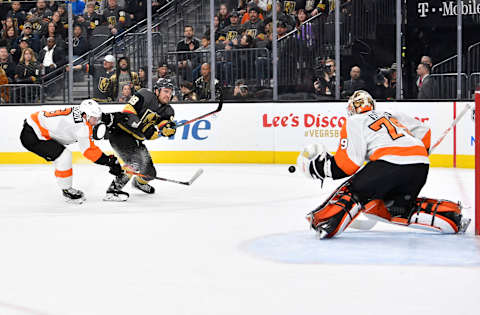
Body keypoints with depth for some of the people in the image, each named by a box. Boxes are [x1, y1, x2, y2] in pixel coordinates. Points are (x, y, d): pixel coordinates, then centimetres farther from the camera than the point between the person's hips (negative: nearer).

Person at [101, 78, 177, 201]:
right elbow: (128, 112, -21)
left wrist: (168, 127, -34)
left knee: (149, 173, 11)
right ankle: (112, 191, -24)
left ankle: (139, 181, 47)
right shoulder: (145, 96, -14)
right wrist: (143, 127, -29)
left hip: (136, 140, 8)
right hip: (120, 133, -8)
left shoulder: (167, 110, 6)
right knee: (136, 162, -28)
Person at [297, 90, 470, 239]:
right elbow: (423, 132, 32)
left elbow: (349, 164, 2)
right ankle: (451, 215, 14)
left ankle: (325, 224, -12)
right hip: (420, 165, 6)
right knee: (399, 208, 23)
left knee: (353, 191, 6)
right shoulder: (393, 116, 32)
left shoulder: (354, 122, 13)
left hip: (391, 163, -6)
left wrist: (321, 166, 13)